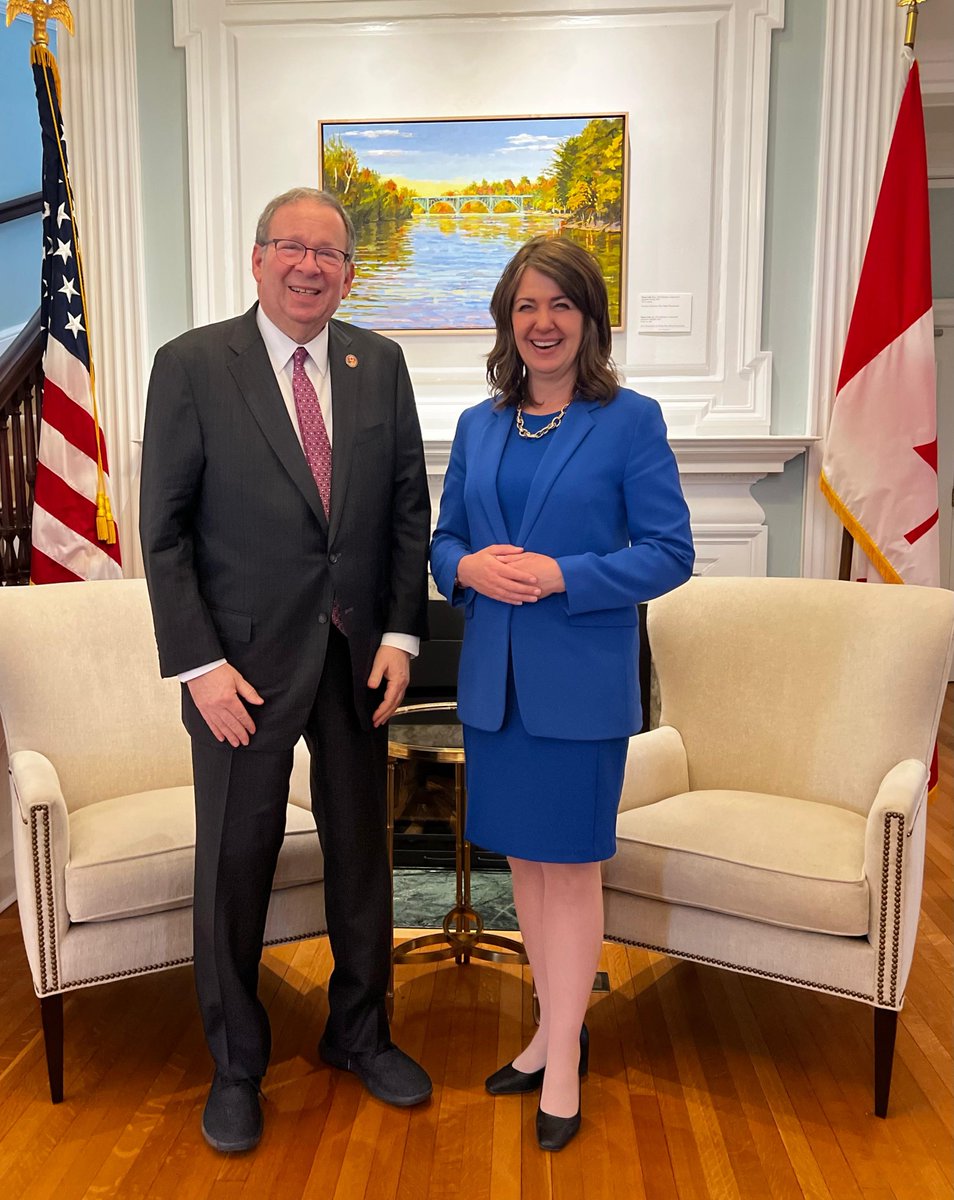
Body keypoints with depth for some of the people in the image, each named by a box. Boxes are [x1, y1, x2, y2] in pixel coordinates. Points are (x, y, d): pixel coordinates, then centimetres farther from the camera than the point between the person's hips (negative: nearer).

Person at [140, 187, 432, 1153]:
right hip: (245, 664, -3)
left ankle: (359, 1034, 39)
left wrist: (400, 635, -3)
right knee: (234, 869, 9)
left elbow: (409, 509, 6)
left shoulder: (379, 364, 5)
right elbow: (164, 532, -6)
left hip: (359, 658, 4)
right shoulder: (191, 366, -5)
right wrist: (200, 665, -13)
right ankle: (235, 1066, 33)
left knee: (362, 854, 15)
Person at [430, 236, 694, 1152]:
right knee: (524, 860, 15)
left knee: (570, 865, 5)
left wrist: (562, 576, -20)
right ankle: (555, 1031, 35)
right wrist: (467, 567, -10)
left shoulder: (629, 421, -5)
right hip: (493, 678, 5)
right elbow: (444, 537, 13)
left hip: (581, 681, -5)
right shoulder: (478, 426, 9)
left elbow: (670, 553, -8)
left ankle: (564, 1061, 23)